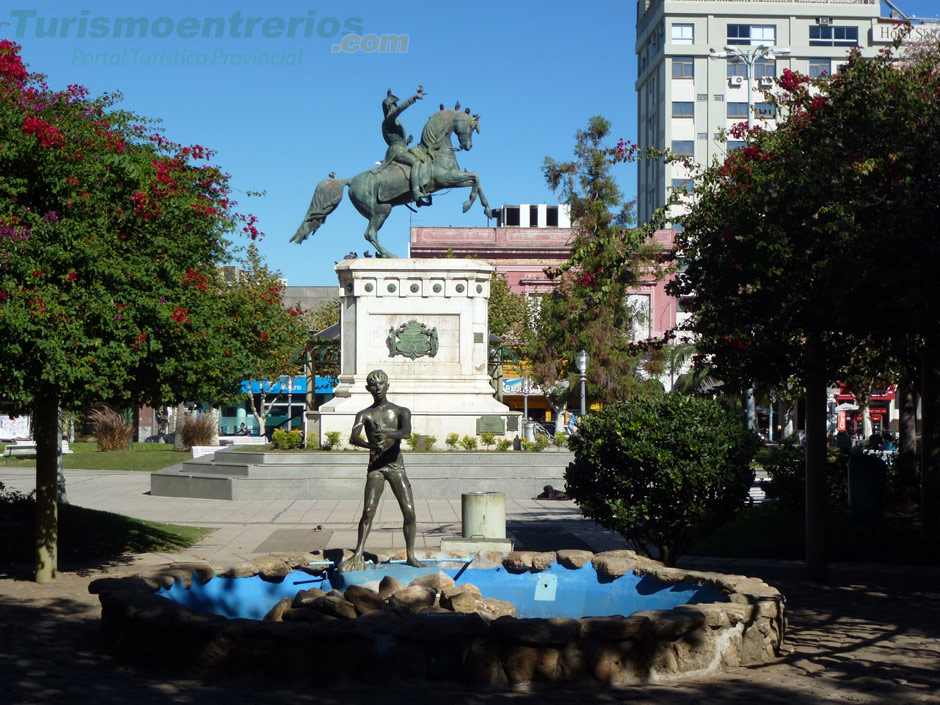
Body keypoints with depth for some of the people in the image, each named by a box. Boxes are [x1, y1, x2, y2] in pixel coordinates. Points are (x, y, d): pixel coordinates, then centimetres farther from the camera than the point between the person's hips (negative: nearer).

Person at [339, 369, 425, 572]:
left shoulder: (401, 411, 7)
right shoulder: (364, 414, 6)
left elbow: (407, 432, -14)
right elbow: (353, 437, -12)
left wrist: (387, 433, -35)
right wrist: (370, 444, -34)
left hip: (396, 466, 1)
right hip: (375, 467, -1)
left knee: (409, 511, -6)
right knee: (368, 511, -13)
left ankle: (410, 555, 7)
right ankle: (358, 554, -11)